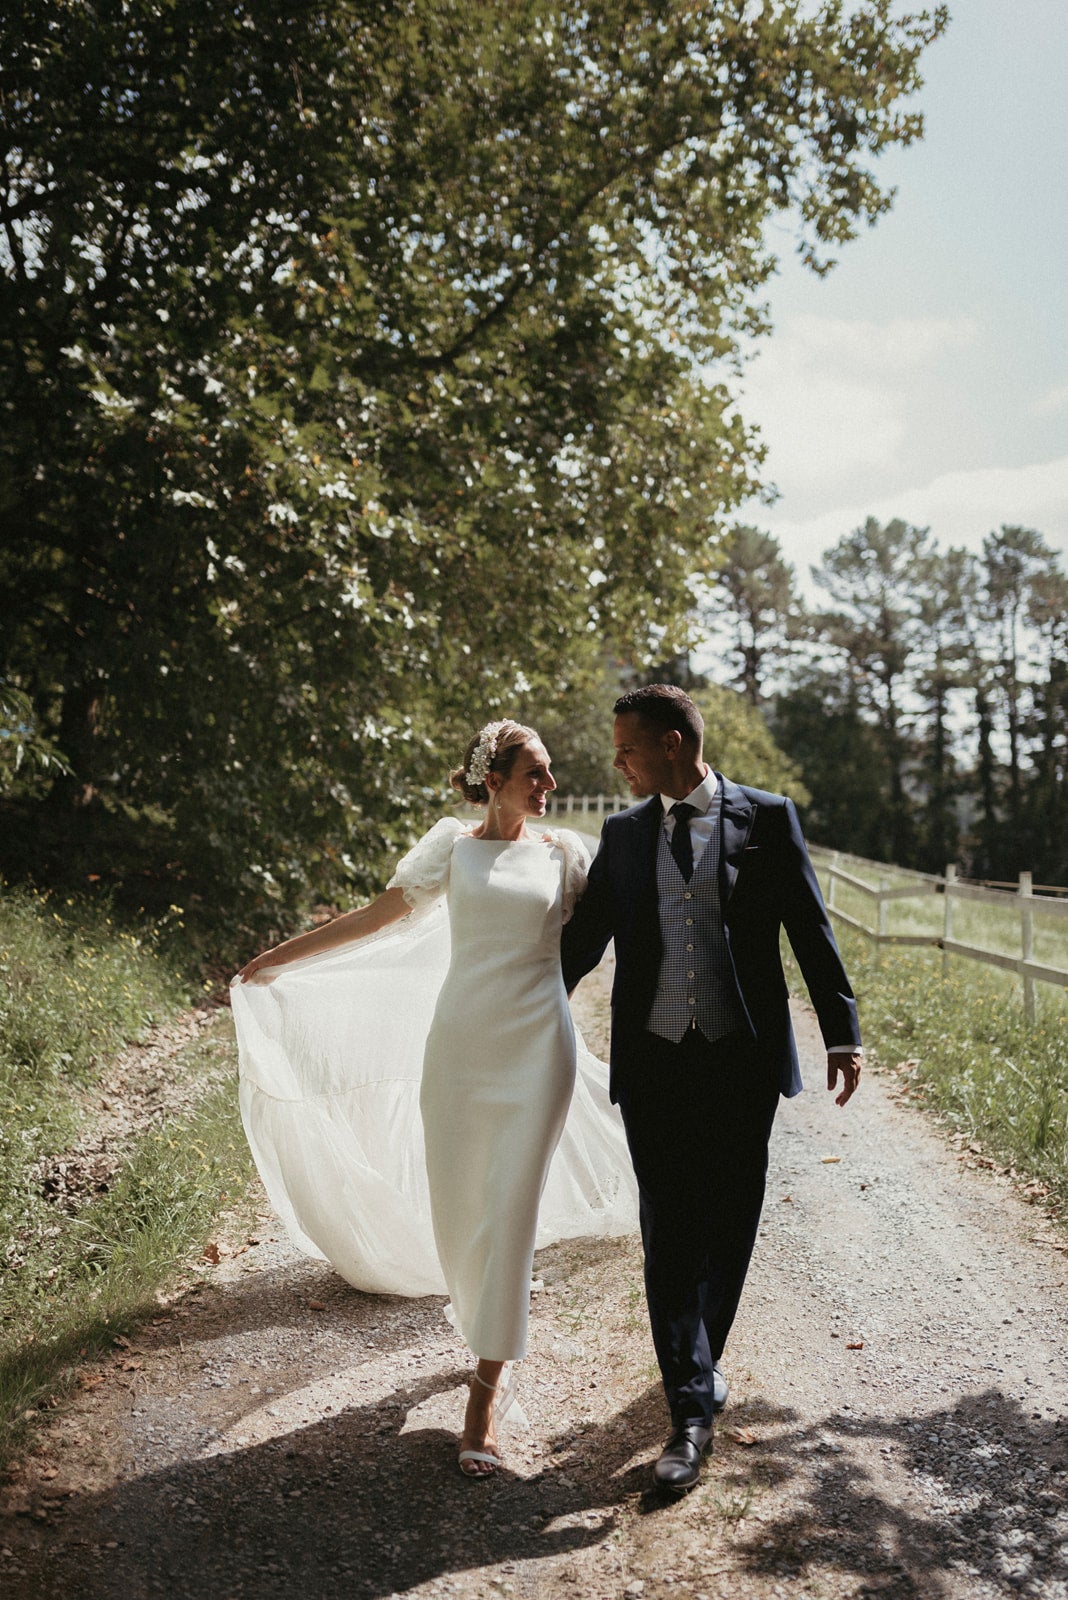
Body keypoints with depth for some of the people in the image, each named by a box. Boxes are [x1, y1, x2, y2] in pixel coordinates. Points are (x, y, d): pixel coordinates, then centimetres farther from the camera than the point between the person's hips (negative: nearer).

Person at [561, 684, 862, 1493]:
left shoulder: (767, 818, -1)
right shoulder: (623, 833, 7)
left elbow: (812, 930, 1)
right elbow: (584, 936, 14)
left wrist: (842, 1032, -2)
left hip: (744, 1062, -1)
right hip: (654, 1063, 1)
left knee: (729, 1228, 11)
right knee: (669, 1235, -1)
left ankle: (700, 1359, 35)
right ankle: (692, 1411, 6)